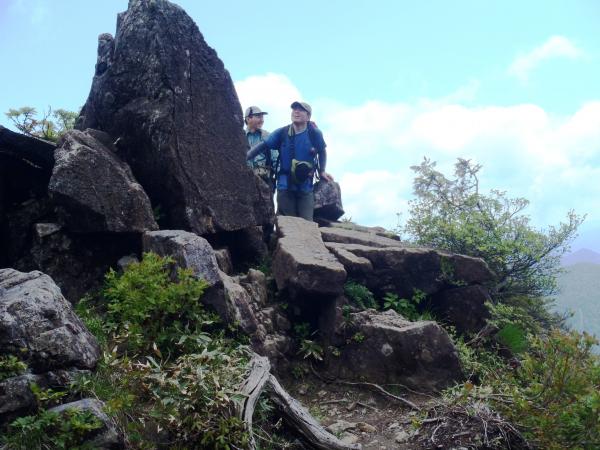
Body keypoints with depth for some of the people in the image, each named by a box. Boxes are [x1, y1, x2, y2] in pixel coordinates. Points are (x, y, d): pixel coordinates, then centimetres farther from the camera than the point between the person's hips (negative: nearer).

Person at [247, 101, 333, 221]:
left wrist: (321, 172, 10)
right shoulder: (282, 132, -3)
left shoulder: (315, 134, -4)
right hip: (285, 186, 0)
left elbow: (322, 152, 14)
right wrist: (243, 159, -15)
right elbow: (262, 146, -6)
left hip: (306, 187, 0)